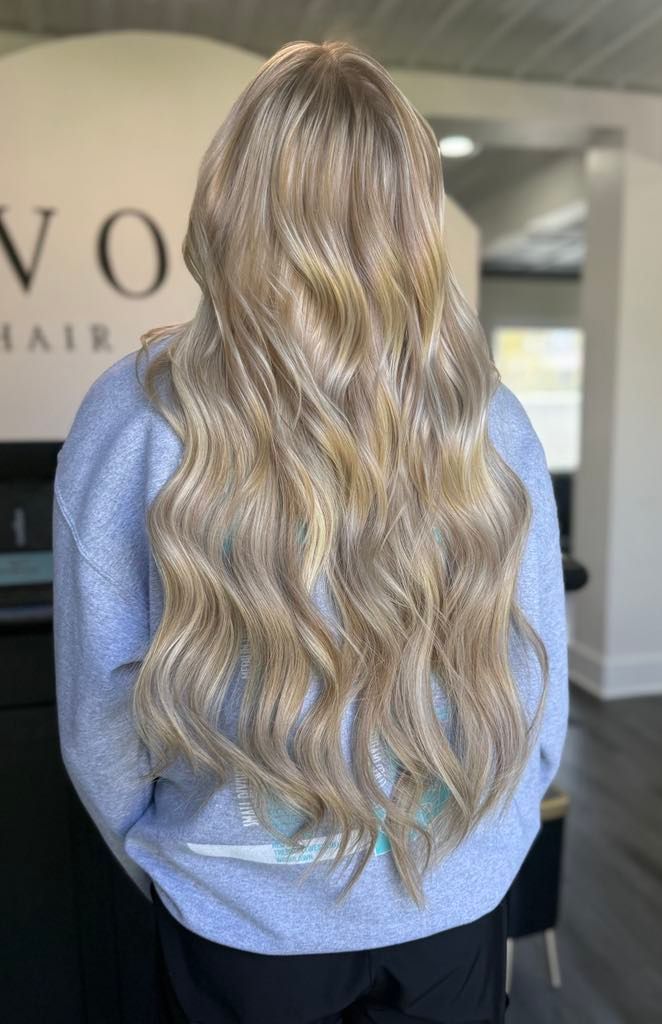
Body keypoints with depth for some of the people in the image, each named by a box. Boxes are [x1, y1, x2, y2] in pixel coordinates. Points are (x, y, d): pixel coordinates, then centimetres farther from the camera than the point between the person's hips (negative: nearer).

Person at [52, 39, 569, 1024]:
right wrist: (480, 842, 13)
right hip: (457, 903, 2)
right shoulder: (491, 420, -15)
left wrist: (164, 862, 8)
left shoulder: (136, 414, -20)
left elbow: (96, 711, -12)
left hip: (241, 916, -1)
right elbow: (540, 697, -6)